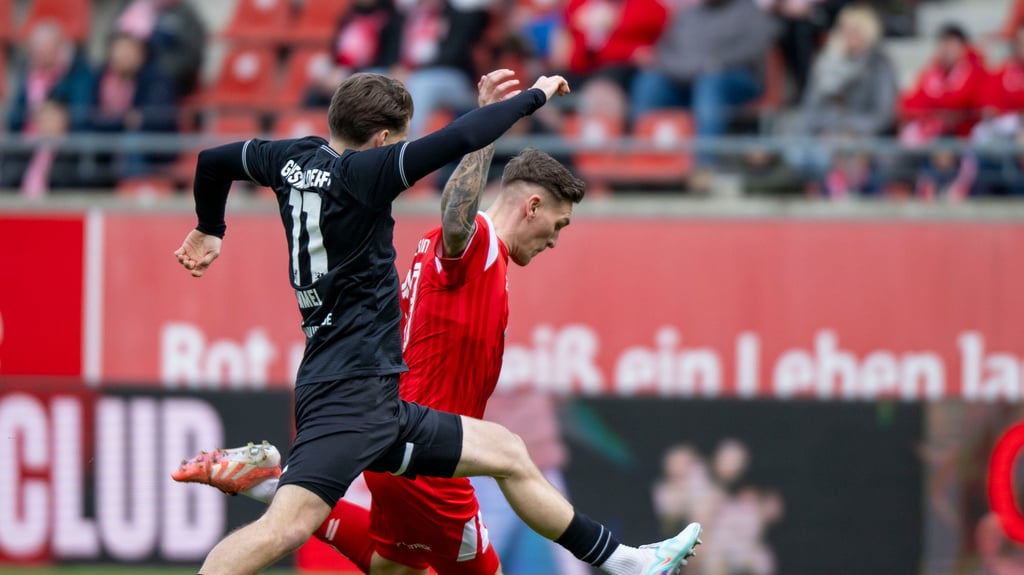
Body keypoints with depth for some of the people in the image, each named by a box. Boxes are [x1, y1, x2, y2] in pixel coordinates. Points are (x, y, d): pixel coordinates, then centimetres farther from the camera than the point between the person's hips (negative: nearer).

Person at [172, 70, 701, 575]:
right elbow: (461, 139, -19)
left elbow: (213, 160, 28)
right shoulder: (359, 173, -13)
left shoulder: (294, 160, 12)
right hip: (350, 389, -11)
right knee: (289, 525, -22)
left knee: (506, 454, 19)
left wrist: (210, 231, 46)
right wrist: (533, 96, -5)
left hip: (377, 404, 11)